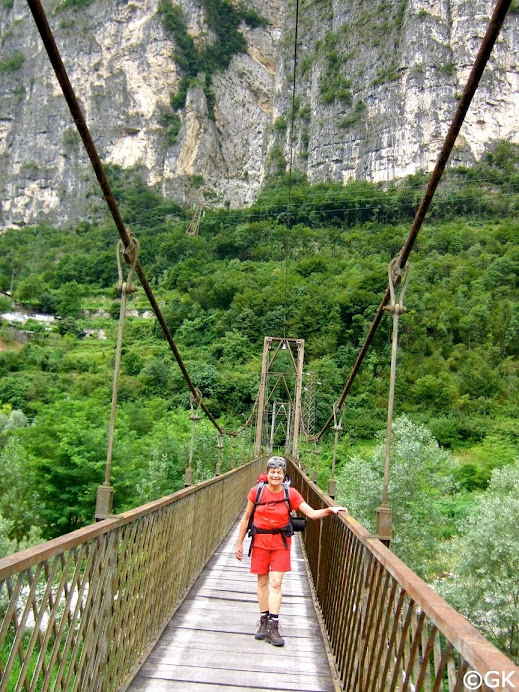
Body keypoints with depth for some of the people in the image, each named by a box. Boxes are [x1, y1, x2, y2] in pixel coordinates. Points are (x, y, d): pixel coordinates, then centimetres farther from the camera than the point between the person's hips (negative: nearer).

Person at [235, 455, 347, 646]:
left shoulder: (290, 494, -7)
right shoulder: (256, 492, -6)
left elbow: (312, 513, -6)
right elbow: (246, 519, 3)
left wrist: (329, 510, -22)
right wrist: (239, 543, 6)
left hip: (280, 543, -1)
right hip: (260, 541, 1)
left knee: (276, 583, -5)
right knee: (262, 582, 9)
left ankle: (273, 627, -1)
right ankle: (264, 622, 21)